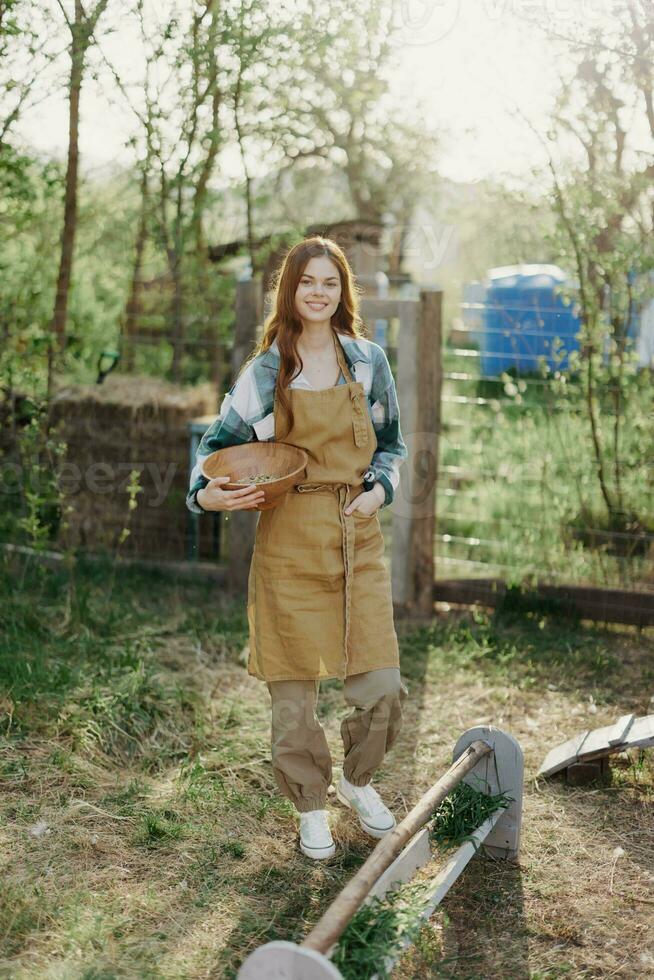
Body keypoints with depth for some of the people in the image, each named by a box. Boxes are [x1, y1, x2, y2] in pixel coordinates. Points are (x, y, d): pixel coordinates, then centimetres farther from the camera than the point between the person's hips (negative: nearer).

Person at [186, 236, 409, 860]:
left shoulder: (369, 361, 6)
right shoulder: (264, 371, 2)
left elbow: (391, 443, 14)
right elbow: (219, 441, 10)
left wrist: (380, 488, -4)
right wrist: (205, 494, -8)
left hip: (358, 536, 2)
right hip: (289, 539, -1)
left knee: (382, 685, -1)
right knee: (294, 688, 4)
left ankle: (357, 780, 29)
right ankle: (310, 805, 27)